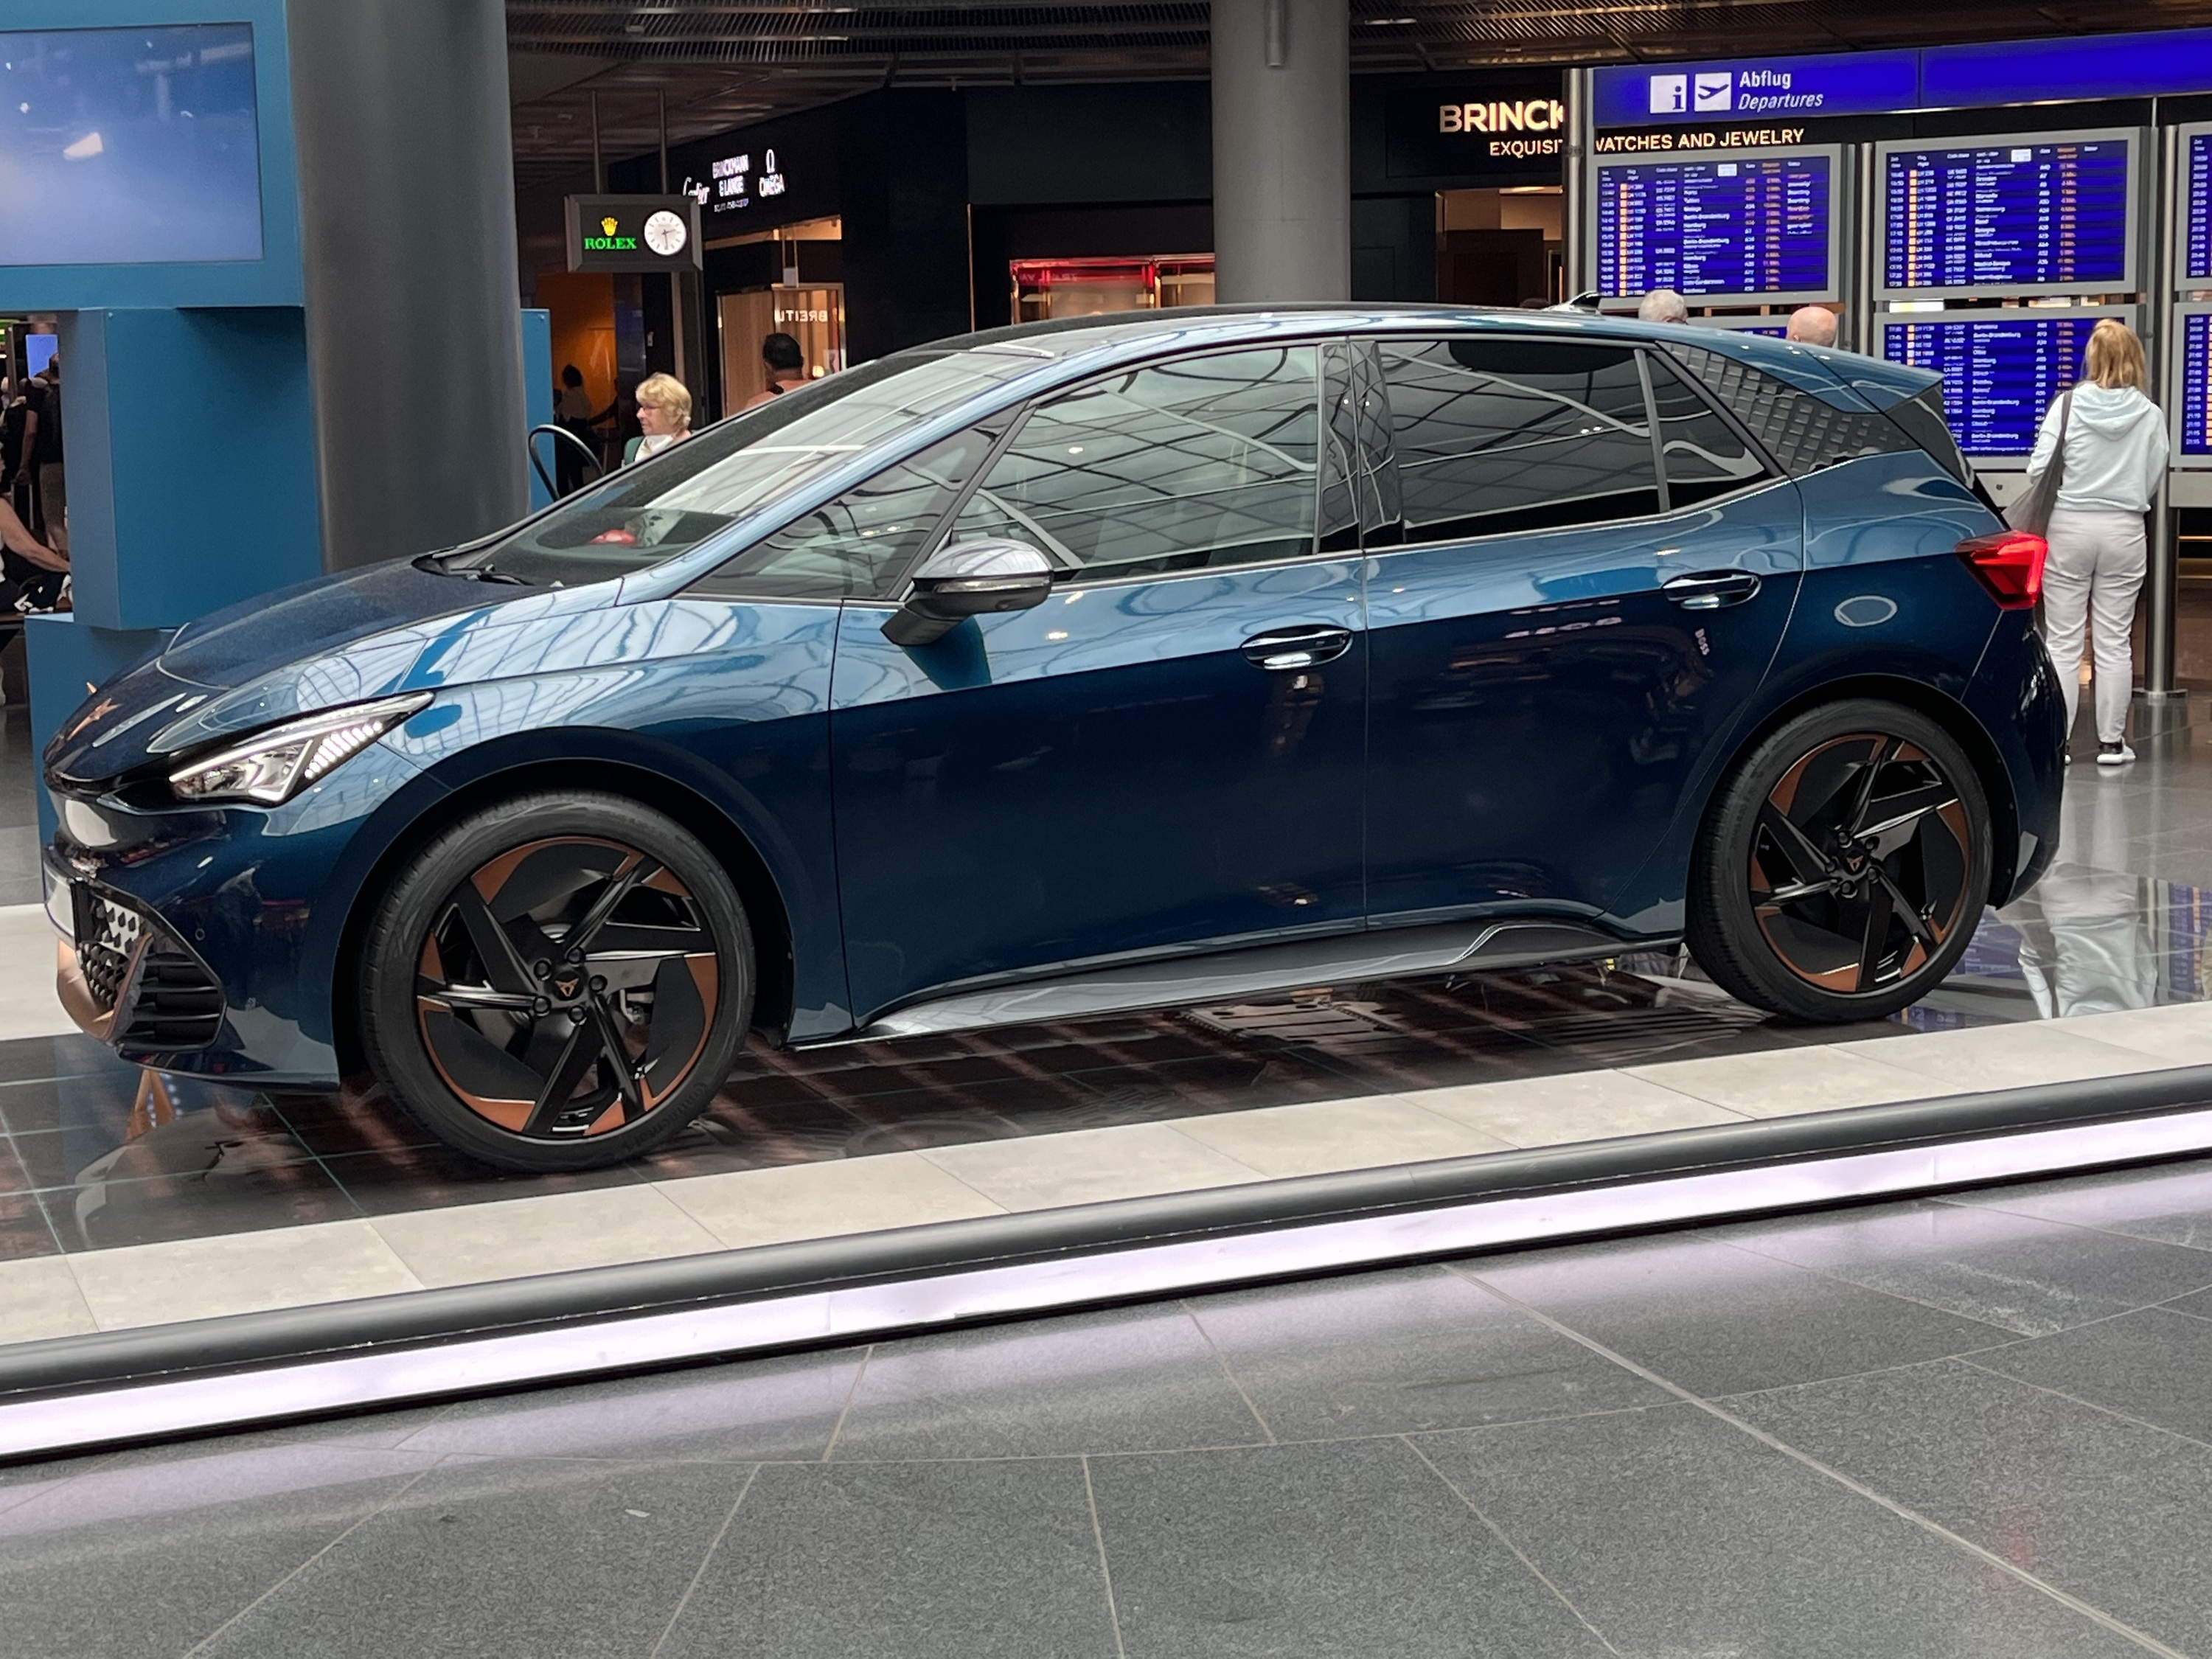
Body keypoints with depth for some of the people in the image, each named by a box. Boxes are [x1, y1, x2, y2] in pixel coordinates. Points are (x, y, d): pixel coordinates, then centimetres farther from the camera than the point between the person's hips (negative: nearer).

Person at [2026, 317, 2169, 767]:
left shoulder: (2068, 404, -8)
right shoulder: (2150, 416, -2)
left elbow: (2039, 469, -8)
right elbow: (2153, 481, 2)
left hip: (2069, 527, -1)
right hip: (2124, 531, 2)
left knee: (2063, 641, 4)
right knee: (2114, 640, 8)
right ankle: (2111, 741, 12)